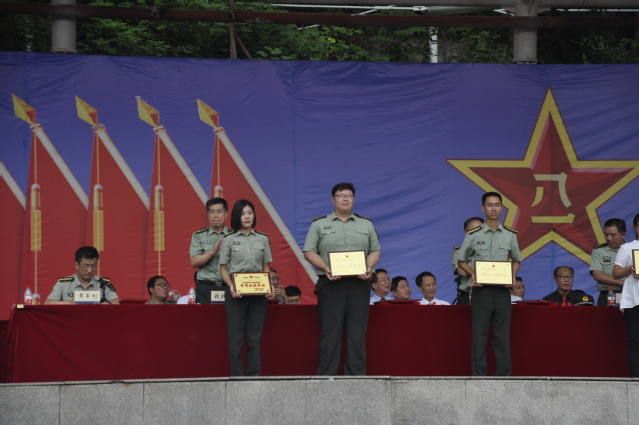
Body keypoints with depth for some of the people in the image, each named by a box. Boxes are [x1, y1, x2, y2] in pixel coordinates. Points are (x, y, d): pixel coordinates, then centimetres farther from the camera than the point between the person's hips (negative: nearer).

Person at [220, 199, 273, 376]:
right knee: (236, 337, -2)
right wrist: (230, 286, -14)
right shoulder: (229, 240, 4)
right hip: (236, 292, -2)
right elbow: (223, 268, 4)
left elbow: (266, 267, 13)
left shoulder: (262, 239, 11)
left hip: (258, 292, 2)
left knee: (255, 336, 3)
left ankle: (254, 375, 7)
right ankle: (237, 376, 1)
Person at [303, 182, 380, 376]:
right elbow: (309, 252, 3)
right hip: (331, 284, -2)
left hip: (359, 284, 2)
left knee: (357, 334, 0)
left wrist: (369, 268, -6)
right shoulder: (319, 225, 9)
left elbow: (375, 251, 14)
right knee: (330, 333, -4)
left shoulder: (366, 225, 16)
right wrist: (325, 269, -13)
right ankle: (326, 376, -2)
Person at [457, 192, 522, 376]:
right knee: (479, 334, -1)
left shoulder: (510, 235, 7)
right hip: (481, 289, -1)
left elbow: (516, 261, 18)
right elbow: (461, 261, 11)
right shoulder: (473, 235, 2)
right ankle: (478, 375, 4)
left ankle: (503, 375, 7)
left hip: (502, 290, 1)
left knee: (502, 334, 2)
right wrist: (472, 274, -7)